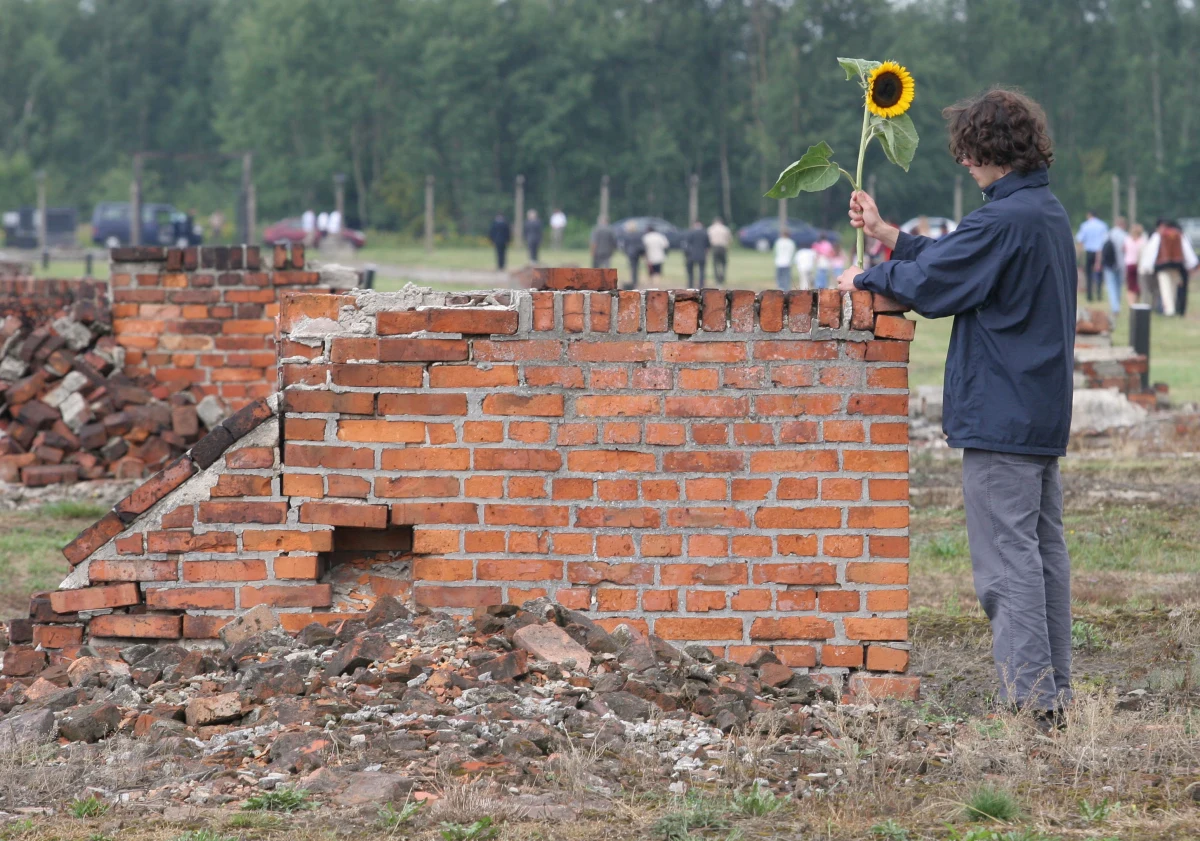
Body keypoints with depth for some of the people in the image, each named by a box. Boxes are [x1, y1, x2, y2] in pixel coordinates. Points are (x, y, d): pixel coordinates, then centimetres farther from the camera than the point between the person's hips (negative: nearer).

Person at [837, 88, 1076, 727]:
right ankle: (1054, 690, 18)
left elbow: (931, 283, -14)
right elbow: (957, 260, 20)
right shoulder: (1049, 213, 13)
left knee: (1007, 555, -8)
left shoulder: (1003, 220, -18)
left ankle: (1029, 696, -10)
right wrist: (887, 236, 23)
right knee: (1045, 548, 13)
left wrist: (867, 278, 3)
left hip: (1001, 416, -10)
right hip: (1045, 413, 10)